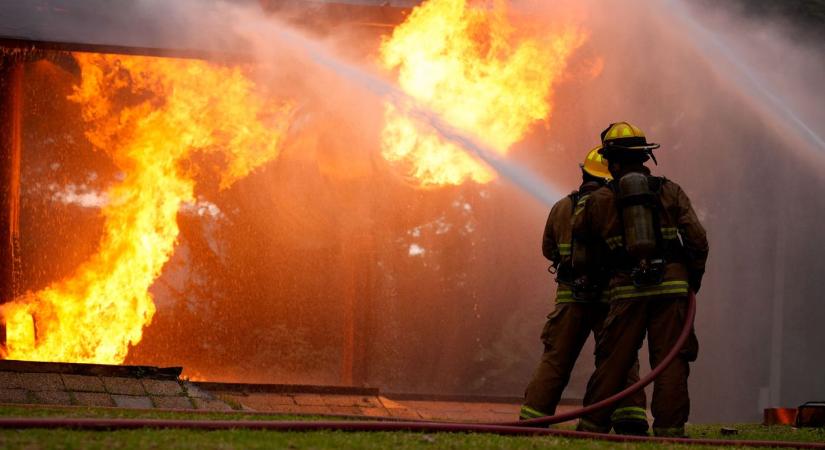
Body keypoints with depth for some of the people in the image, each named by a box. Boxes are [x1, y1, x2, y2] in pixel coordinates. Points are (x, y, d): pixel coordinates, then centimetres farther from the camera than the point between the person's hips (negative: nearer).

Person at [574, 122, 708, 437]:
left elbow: (577, 231, 25)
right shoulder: (671, 192, 9)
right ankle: (669, 429, -6)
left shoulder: (600, 200, 8)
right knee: (670, 361, 0)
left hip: (627, 290, 0)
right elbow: (697, 238, 1)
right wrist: (694, 278, 13)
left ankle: (592, 425, 8)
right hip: (671, 285, 0)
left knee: (612, 362, 6)